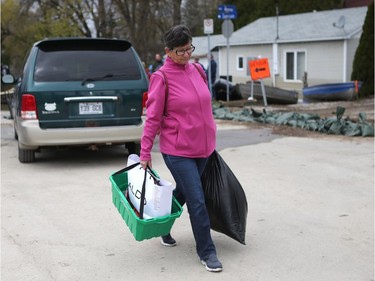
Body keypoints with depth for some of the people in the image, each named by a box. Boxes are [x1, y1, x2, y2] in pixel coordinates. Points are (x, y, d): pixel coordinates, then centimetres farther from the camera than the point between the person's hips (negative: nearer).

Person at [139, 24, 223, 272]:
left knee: (182, 193, 19)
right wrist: (145, 152, -8)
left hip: (203, 147, 6)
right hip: (178, 150, -6)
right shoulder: (162, 77, -11)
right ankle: (207, 252, 9)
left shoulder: (197, 70, 6)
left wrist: (211, 138, 20)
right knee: (197, 201, -5)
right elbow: (153, 117, -10)